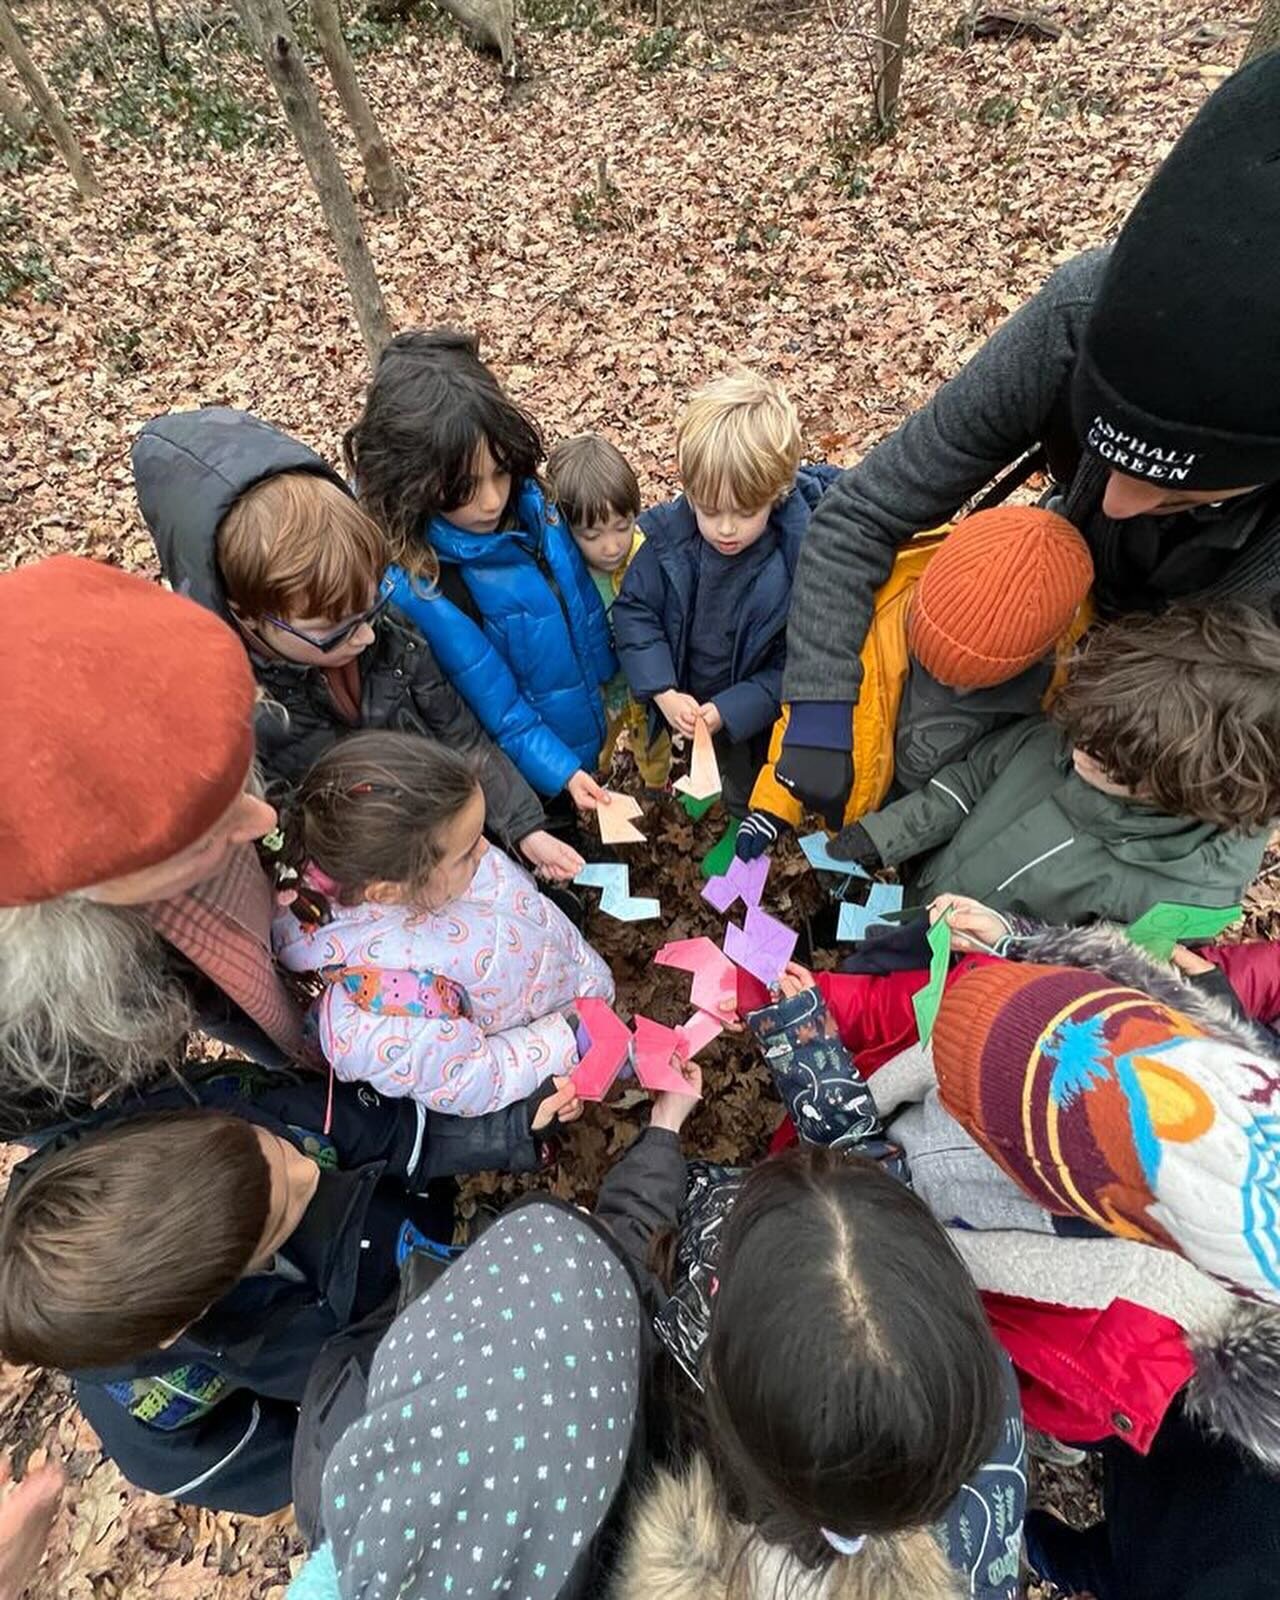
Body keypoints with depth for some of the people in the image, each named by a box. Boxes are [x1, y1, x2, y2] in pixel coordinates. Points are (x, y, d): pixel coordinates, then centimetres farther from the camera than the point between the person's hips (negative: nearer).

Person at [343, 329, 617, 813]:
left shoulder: (528, 501, -14)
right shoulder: (409, 585, -33)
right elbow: (491, 706, -26)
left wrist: (606, 675, 12)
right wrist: (558, 769, -27)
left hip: (586, 724, 6)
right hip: (524, 769, -5)